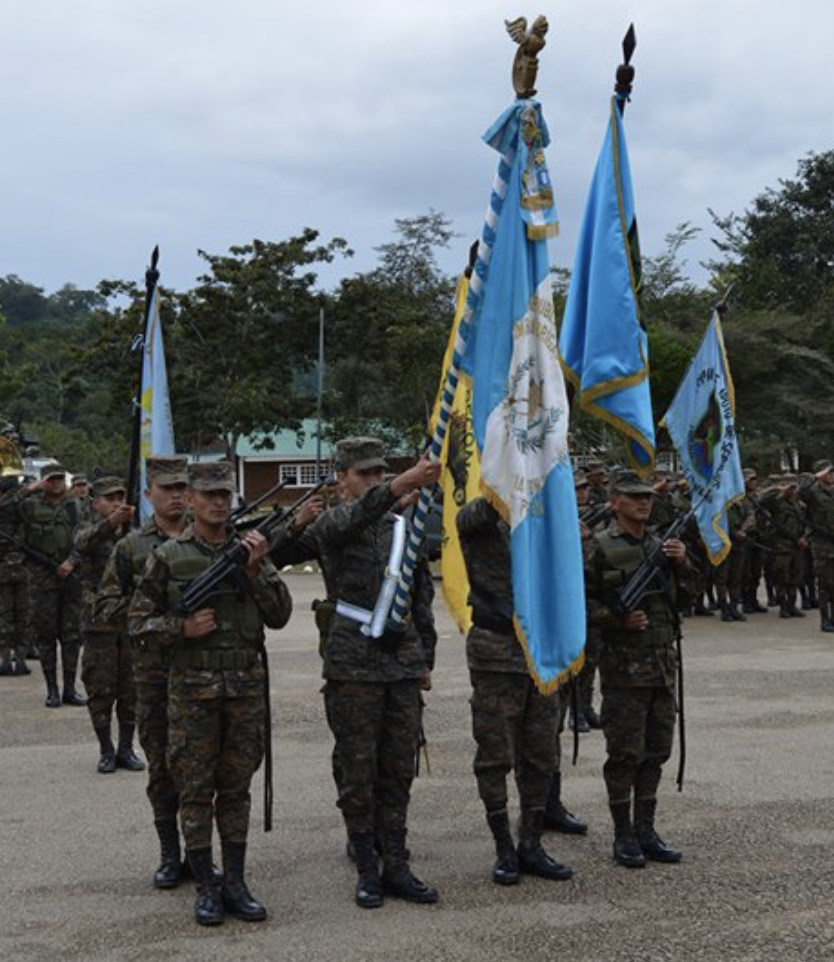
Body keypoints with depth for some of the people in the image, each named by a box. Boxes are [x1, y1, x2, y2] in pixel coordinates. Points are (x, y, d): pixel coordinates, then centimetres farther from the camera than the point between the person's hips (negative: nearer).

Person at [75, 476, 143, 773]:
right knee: (101, 690, 2)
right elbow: (85, 542, -26)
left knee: (130, 690, 6)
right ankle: (106, 751, 13)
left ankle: (126, 749, 16)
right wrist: (111, 522, -43)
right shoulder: (88, 529, 1)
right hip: (99, 621, -2)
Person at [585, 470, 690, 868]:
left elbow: (686, 594, 15)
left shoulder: (660, 545, 13)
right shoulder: (601, 548, -6)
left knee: (655, 752, 10)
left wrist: (681, 564, -4)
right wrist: (619, 619, -20)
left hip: (663, 663, 6)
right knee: (625, 753, -2)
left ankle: (646, 830, 20)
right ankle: (623, 835, 8)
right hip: (624, 666, -6)